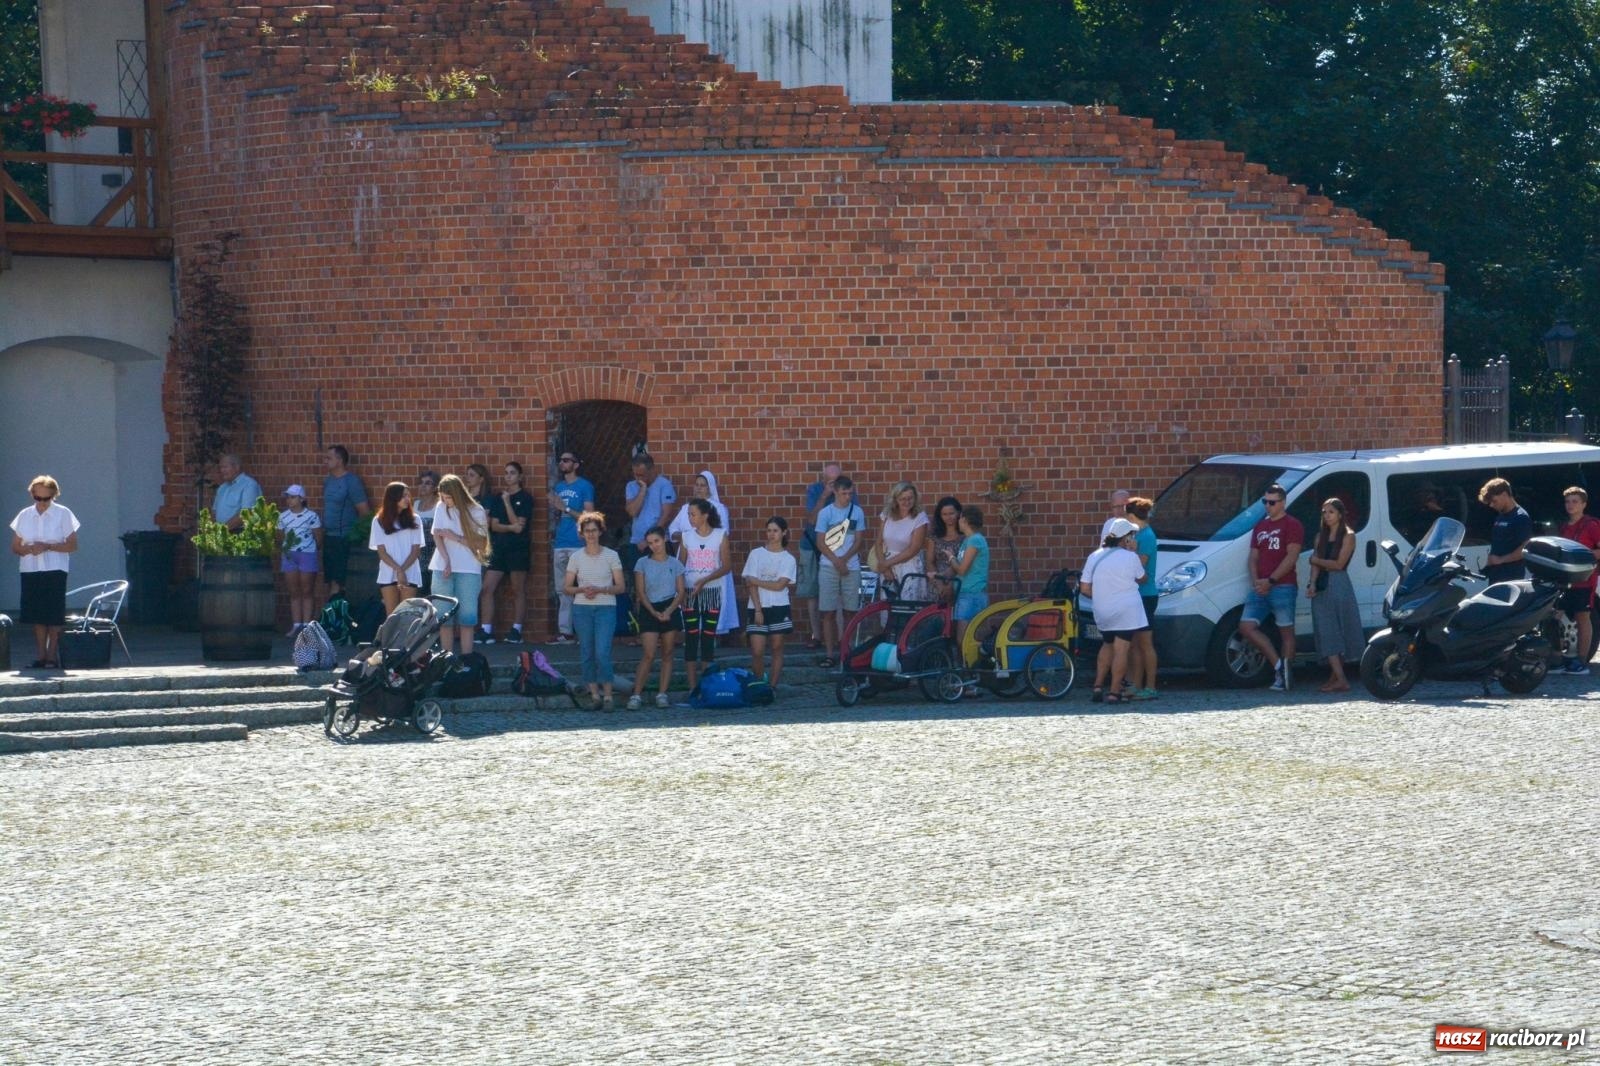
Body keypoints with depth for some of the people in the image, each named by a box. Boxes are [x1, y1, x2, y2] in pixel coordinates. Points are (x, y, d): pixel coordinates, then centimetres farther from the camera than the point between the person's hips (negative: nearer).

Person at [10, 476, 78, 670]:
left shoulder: (63, 514, 0)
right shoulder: (24, 516, 9)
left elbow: (72, 545, -3)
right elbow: (15, 547, 10)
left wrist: (48, 546, -15)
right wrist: (29, 549, -12)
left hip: (55, 571, -3)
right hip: (30, 571, 3)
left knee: (54, 616, -4)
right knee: (37, 616, 3)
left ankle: (52, 656, 2)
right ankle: (40, 656, 10)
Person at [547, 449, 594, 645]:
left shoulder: (584, 487, -2)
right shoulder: (558, 487, 18)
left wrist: (565, 508, -12)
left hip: (578, 545, -7)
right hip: (560, 544, 7)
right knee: (562, 590, 6)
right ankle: (564, 631, 8)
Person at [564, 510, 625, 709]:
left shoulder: (611, 556, 2)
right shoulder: (576, 557, 7)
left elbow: (620, 587, 0)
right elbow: (567, 588, 7)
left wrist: (600, 590, -15)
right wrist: (582, 590, -13)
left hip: (606, 608, -3)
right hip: (582, 609, 3)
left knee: (602, 653, -14)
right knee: (587, 653, 2)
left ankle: (607, 695, -10)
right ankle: (594, 694, 9)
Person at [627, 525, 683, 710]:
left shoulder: (675, 563, 5)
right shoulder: (643, 563, 3)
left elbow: (680, 592, 3)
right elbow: (640, 592, 0)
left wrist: (668, 611, -12)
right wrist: (654, 613, -11)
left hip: (671, 610, 2)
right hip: (649, 610, -2)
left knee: (667, 654, 3)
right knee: (648, 655, -10)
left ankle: (662, 693, 7)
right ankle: (636, 695, -11)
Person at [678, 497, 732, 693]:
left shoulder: (720, 536, -1)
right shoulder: (686, 537, 5)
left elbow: (727, 565, -5)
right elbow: (680, 565, 7)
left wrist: (705, 580, -16)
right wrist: (680, 589, -8)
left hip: (711, 591, -1)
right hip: (689, 593, 1)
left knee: (709, 637, 1)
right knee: (691, 638, -3)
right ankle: (692, 686, -2)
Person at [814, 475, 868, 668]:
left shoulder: (857, 512, 5)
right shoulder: (825, 513, 1)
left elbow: (858, 540, 3)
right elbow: (821, 543, 0)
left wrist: (844, 559, -10)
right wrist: (836, 561, -11)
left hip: (851, 567, 1)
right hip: (828, 567, -1)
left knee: (851, 611, 1)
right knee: (829, 612, -3)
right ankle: (829, 654, -2)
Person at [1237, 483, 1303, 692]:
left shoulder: (1292, 525, -1)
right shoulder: (1260, 527, 21)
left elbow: (1292, 557, -10)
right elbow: (1253, 558, 18)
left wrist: (1270, 581, -16)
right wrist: (1256, 582, -1)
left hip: (1282, 587, -7)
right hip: (1260, 588, 7)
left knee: (1286, 631, -2)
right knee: (1247, 626, -6)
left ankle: (1284, 677, -1)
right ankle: (1278, 665, -2)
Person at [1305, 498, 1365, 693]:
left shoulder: (1348, 537, -1)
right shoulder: (1321, 536, 15)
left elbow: (1339, 564, -10)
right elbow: (1316, 563, 6)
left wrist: (1317, 560, 1)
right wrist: (1312, 583, -9)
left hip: (1339, 585, -5)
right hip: (1321, 587, 5)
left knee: (1338, 631, -6)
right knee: (1327, 633, -3)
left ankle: (1336, 678, -9)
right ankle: (1340, 679, -3)